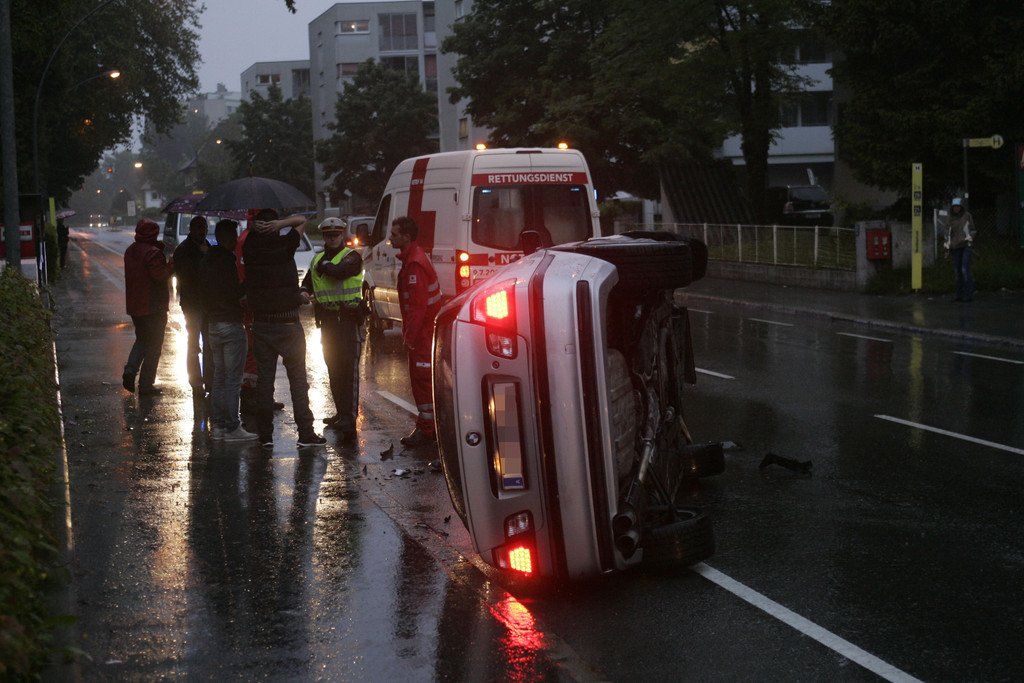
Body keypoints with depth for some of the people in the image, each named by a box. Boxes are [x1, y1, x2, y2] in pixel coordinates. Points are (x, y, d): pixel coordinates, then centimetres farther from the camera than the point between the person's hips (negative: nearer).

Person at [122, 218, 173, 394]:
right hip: (153, 307, -7)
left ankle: (130, 370, 3)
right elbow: (161, 276, -25)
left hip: (134, 305, 7)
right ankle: (146, 384, 5)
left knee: (142, 339, 23)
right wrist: (171, 264, -9)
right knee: (153, 346, 3)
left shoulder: (130, 251, 8)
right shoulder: (153, 253, -19)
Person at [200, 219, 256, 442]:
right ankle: (232, 427, -4)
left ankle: (217, 425, 15)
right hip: (231, 323, -9)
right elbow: (236, 295, -20)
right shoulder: (227, 261, -16)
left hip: (213, 323, 9)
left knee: (218, 376, 14)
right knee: (233, 378, -5)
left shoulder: (206, 260, 10)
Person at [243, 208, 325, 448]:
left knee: (264, 379, 6)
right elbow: (302, 220, 3)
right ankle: (305, 433, 4)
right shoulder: (284, 244, -8)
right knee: (298, 379, 4)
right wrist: (280, 224, -8)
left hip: (261, 324, 3)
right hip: (288, 322, -3)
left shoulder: (250, 248, -1)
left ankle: (265, 435, 6)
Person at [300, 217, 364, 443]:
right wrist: (304, 292, -5)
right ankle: (342, 413, 25)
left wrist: (323, 265, -5)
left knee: (348, 370, -12)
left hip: (349, 320, -7)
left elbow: (339, 271, -25)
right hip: (327, 321, 7)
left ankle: (349, 419, -19)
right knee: (333, 371, 13)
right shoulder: (318, 259, 16)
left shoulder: (352, 257, -5)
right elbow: (307, 283, 18)